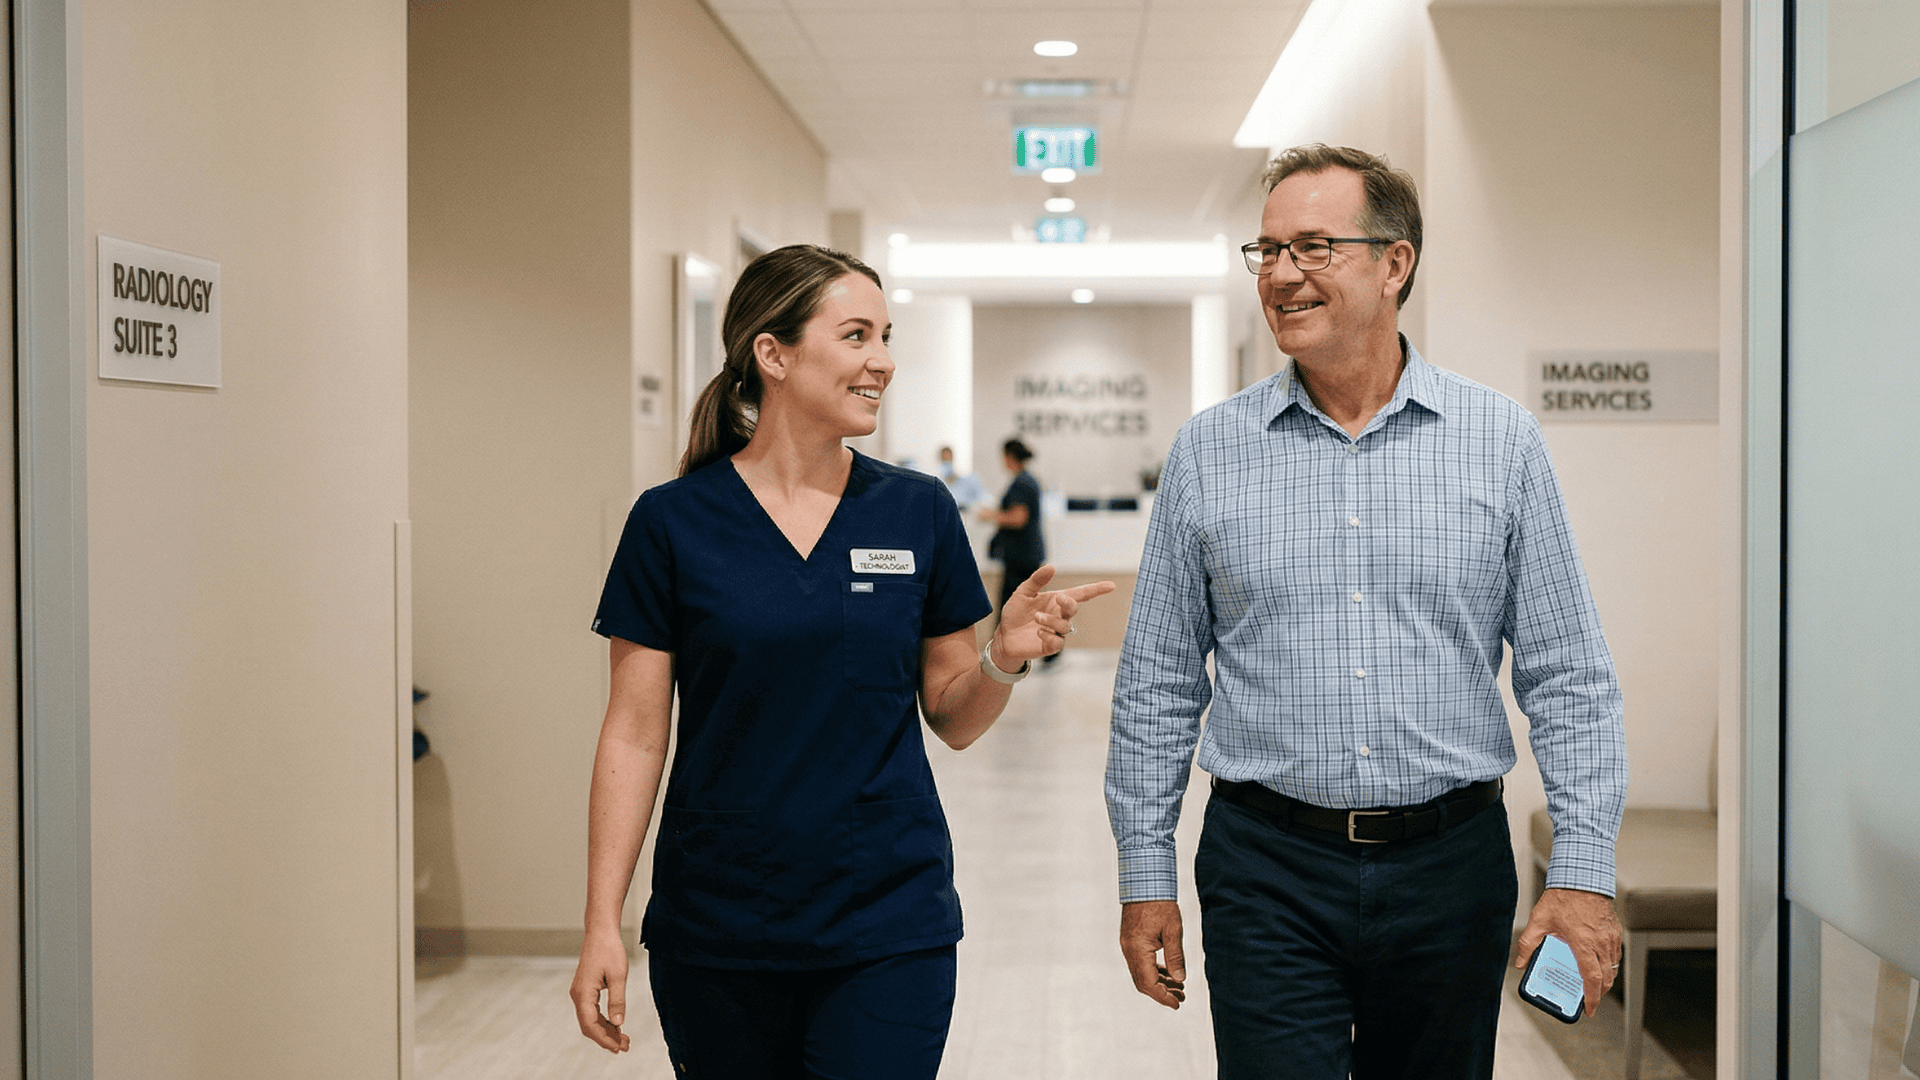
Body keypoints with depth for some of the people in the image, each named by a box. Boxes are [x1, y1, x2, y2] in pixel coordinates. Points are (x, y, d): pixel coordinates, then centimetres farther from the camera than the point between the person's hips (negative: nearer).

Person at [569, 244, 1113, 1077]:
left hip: (889, 924, 1)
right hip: (714, 934, 0)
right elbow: (634, 734, -2)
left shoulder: (918, 511, 1)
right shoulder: (673, 522, -3)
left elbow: (953, 720, 6)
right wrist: (602, 924, -6)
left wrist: (1007, 657, -14)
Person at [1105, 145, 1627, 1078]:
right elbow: (1158, 685, 5)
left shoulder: (1502, 442, 1)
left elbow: (1567, 677, 2)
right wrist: (1145, 878, 3)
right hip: (1267, 873, 0)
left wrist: (1583, 869, -4)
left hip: (1452, 865, 1)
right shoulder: (1207, 452, 2)